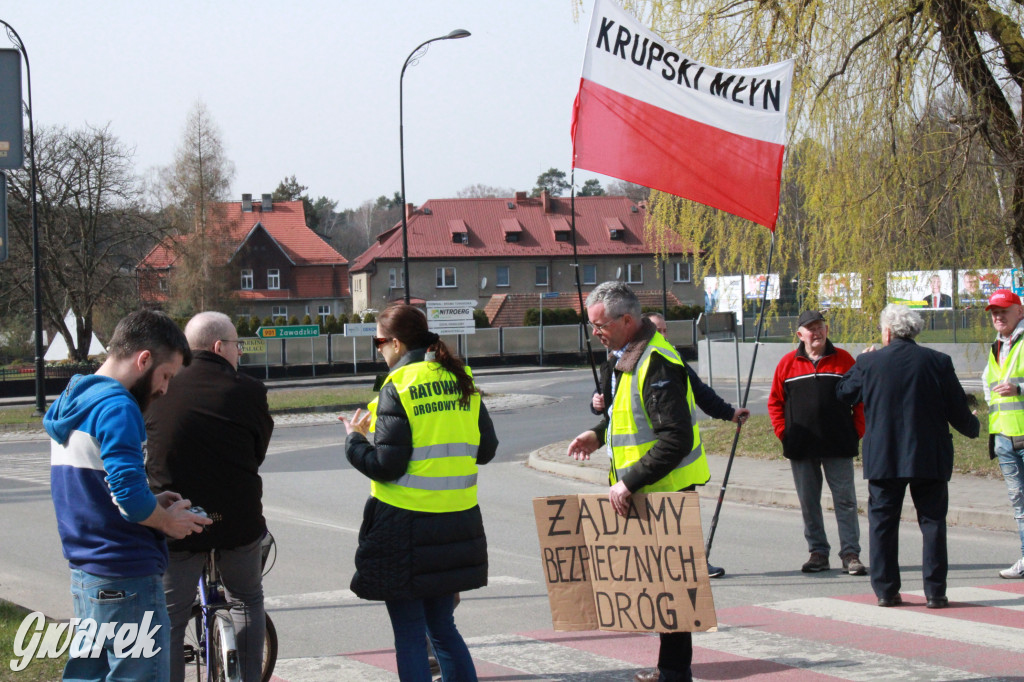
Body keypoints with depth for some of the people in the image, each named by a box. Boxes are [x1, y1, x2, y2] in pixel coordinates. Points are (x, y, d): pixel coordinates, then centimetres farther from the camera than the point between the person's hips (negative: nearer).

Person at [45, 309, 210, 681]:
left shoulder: (72, 402, 13)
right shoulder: (116, 406, -17)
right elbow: (130, 498, -26)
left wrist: (152, 502, 9)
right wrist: (167, 520, -7)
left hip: (84, 573, 9)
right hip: (126, 580, -9)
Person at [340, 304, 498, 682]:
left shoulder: (397, 388, -12)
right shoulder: (461, 381, 7)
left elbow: (386, 465, -15)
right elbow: (485, 450, 12)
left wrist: (354, 440, 2)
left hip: (406, 523, -6)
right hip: (457, 523, 6)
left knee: (409, 634, 2)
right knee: (442, 627, 17)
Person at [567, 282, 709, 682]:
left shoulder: (656, 365, -22)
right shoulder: (623, 357, 10)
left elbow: (676, 439, -28)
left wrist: (629, 483, -27)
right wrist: (599, 434, 11)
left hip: (665, 490, -10)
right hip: (643, 490, 10)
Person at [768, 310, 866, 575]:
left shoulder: (843, 360, 3)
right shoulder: (788, 363, 5)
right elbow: (775, 401, 11)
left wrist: (857, 431, -1)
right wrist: (783, 432, 1)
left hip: (838, 445, -1)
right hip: (801, 448, 1)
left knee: (845, 500, -2)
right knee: (808, 502, 6)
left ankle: (850, 554, 2)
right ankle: (818, 552, 14)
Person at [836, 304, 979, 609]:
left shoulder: (868, 363, -4)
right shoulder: (938, 363, -4)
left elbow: (844, 393, 11)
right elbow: (958, 411, -1)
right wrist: (972, 427, 21)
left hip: (883, 458, 0)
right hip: (930, 458, 0)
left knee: (883, 523, 8)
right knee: (932, 522, 6)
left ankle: (885, 590, 7)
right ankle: (935, 592, 4)